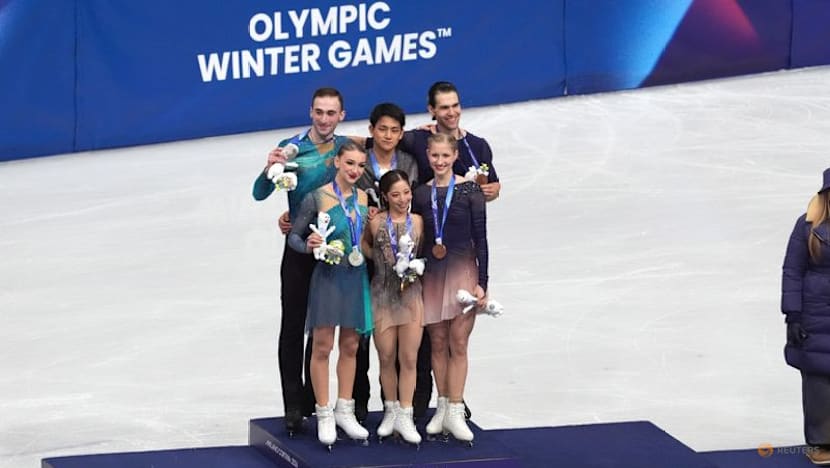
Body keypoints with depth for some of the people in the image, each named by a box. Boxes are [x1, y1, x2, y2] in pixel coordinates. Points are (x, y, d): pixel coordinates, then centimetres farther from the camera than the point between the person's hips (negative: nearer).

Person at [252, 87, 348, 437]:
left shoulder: (346, 146, 2)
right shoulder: (291, 147, -7)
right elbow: (260, 194, -11)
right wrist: (270, 168, -32)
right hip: (300, 250, -3)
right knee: (293, 328, -2)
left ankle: (312, 402, 19)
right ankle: (293, 406, 1)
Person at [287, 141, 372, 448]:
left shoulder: (365, 198, 6)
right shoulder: (317, 198, -8)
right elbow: (294, 235, -5)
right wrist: (308, 245, -23)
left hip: (357, 277, 5)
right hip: (328, 276, -5)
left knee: (350, 346, 11)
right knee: (322, 346, -1)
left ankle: (344, 410, 21)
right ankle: (324, 414, 7)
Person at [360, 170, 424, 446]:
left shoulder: (418, 221, 0)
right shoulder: (375, 222, -3)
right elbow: (365, 245, 14)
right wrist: (381, 259, -1)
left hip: (411, 294, 0)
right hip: (383, 295, 0)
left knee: (409, 358, 0)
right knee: (387, 358, 6)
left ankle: (404, 416, 7)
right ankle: (391, 411, 22)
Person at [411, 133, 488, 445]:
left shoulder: (469, 190, -4)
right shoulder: (421, 194, 5)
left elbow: (480, 237, -4)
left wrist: (482, 282, -7)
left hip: (463, 270, -3)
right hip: (431, 274, 3)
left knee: (458, 343, -3)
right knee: (437, 343, 6)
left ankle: (454, 412, 0)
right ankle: (442, 407, 15)